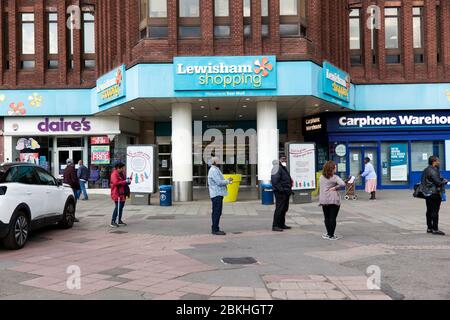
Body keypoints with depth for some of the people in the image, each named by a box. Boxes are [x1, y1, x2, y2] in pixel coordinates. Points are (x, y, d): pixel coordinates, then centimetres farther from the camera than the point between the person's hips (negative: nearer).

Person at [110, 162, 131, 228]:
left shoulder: (122, 173, 17)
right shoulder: (114, 174, -12)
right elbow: (116, 182, -25)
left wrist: (128, 180, 7)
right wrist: (125, 181, -24)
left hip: (122, 193, 9)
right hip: (117, 194, -9)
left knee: (121, 207, 13)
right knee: (117, 208, -11)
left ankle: (119, 221, 21)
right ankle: (113, 222, -7)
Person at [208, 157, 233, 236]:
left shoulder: (215, 170, 19)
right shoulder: (214, 170, -15)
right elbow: (219, 182, -22)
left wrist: (227, 181, 13)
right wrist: (228, 181, -8)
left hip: (217, 194, 11)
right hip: (217, 194, -11)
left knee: (216, 212, 13)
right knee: (217, 212, -9)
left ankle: (215, 229, 19)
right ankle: (215, 230, -7)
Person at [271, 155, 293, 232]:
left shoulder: (284, 169, 20)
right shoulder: (277, 168, -11)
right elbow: (274, 181, -21)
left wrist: (289, 190, 19)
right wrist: (280, 189, -23)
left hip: (285, 193, 10)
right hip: (280, 193, -10)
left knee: (284, 209, 15)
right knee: (279, 209, -10)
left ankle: (282, 224, 24)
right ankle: (275, 226, -8)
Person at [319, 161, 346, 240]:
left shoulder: (322, 177, 7)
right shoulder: (335, 177, -9)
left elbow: (319, 188, 9)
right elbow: (343, 184, -24)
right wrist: (335, 188, -9)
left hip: (324, 200, 5)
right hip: (334, 200, -5)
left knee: (326, 217, 14)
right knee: (332, 218, 2)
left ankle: (329, 234, 20)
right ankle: (331, 235, 6)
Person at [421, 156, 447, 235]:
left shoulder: (426, 170, 13)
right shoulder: (433, 171, -18)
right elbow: (438, 182, -21)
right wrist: (445, 181, 0)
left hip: (427, 193, 10)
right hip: (434, 193, -10)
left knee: (429, 211, 13)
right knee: (435, 211, -6)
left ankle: (429, 228, 19)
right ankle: (435, 229, -4)